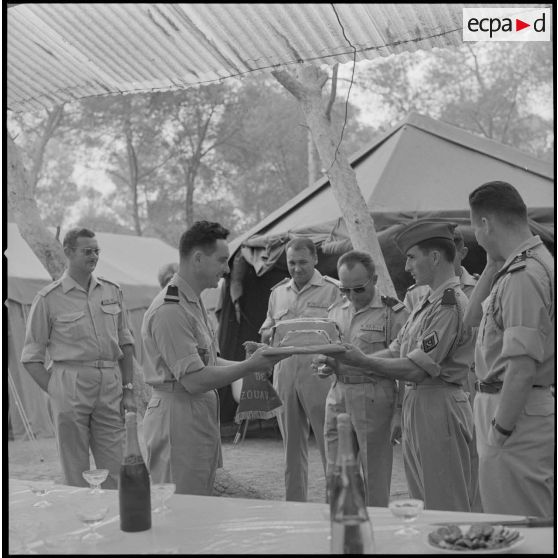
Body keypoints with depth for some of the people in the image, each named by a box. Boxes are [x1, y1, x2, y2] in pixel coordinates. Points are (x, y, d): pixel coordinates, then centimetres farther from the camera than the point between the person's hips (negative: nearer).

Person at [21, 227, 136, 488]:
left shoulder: (112, 291, 11)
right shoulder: (48, 298, -1)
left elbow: (125, 343, 18)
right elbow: (31, 358, 3)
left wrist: (128, 389, 11)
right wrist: (55, 393, -4)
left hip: (110, 385, 4)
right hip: (70, 385, -3)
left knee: (115, 471, 4)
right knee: (75, 475, 2)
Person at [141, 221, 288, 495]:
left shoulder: (193, 303, 15)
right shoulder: (170, 310, -19)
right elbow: (195, 380, -22)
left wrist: (251, 362, 7)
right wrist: (250, 366, -15)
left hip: (200, 417, 10)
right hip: (177, 419, -10)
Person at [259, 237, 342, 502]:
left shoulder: (332, 290, 0)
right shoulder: (277, 292, 16)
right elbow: (265, 334, 19)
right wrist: (276, 333, -3)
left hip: (319, 373, -5)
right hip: (284, 373, 5)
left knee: (329, 443, -3)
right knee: (292, 445, 11)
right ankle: (294, 504, 20)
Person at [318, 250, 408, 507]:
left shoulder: (393, 313, -6)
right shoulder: (335, 311, 14)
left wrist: (399, 414, -12)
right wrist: (326, 365, 2)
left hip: (374, 400, -6)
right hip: (337, 397, 6)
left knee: (375, 480, 1)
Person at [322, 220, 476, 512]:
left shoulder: (450, 305, -17)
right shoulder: (428, 304, 15)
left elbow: (416, 368, -20)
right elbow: (395, 351, 15)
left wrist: (361, 361, -16)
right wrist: (343, 364, 5)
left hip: (439, 408, -10)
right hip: (415, 404, 10)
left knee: (445, 509, -2)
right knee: (421, 503, 16)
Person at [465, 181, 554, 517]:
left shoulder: (523, 275, -20)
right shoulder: (533, 263, 12)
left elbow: (523, 366, -25)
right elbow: (473, 317, 20)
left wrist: (499, 431, -19)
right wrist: (493, 265, 10)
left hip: (518, 413, -10)